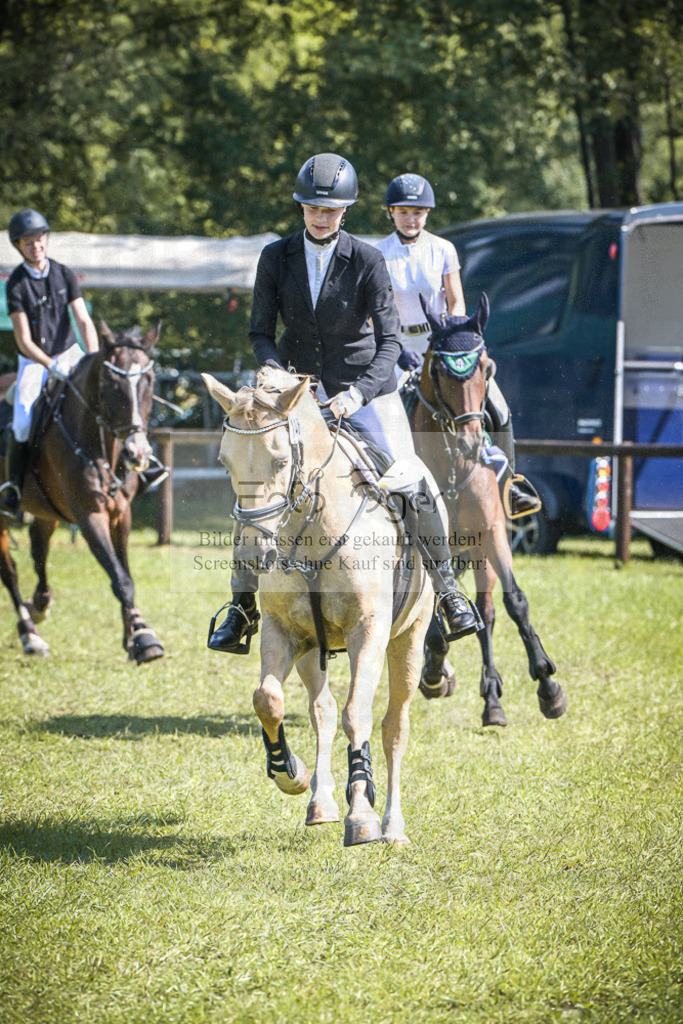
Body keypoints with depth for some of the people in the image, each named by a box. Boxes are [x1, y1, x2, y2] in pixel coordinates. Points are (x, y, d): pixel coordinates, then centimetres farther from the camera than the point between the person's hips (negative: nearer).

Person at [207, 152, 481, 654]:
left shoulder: (368, 261, -11)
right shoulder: (276, 258, -4)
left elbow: (389, 340, -15)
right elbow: (260, 332, 1)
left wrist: (358, 392, -30)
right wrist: (276, 371, -20)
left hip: (364, 384, -2)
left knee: (411, 480, -14)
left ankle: (447, 588, 6)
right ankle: (243, 606, 5)